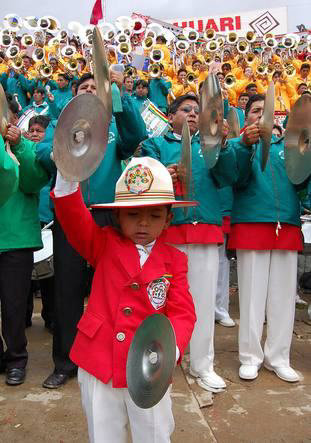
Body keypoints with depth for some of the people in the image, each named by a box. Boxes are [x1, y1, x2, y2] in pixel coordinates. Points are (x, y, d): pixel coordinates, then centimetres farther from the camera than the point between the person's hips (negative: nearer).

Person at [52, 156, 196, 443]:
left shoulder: (174, 260, -2)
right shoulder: (104, 245, -1)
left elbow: (182, 312, -9)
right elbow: (74, 219, -16)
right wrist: (67, 176, -33)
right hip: (98, 364, 1)